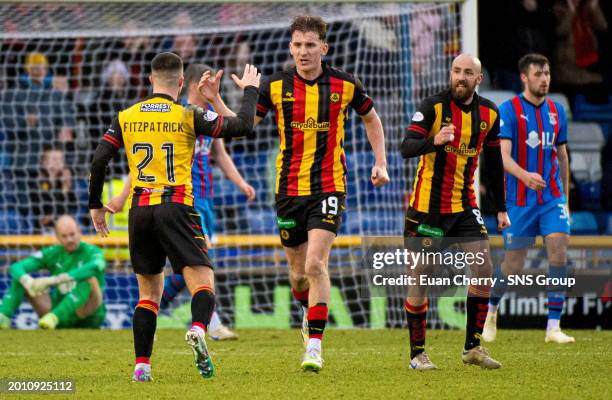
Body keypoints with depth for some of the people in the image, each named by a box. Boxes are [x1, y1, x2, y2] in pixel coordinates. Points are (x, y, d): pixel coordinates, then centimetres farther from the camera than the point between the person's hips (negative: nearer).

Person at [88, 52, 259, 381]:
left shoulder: (126, 118, 9)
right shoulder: (188, 117, 0)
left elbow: (98, 161, 5)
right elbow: (242, 126, -3)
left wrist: (95, 205, 17)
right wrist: (250, 90, 14)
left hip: (140, 210, 4)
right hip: (176, 206, -4)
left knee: (148, 290, 15)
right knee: (202, 281, -7)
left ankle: (141, 365, 6)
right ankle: (198, 329, -38)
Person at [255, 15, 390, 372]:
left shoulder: (345, 85, -3)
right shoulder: (276, 86, -2)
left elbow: (371, 118, 15)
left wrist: (381, 163, 8)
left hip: (329, 186, -2)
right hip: (290, 188, 2)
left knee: (316, 264, -18)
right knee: (298, 272, 10)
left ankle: (314, 346, -15)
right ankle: (310, 314, 43)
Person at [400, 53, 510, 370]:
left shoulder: (489, 113, 3)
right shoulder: (433, 106, -12)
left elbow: (493, 162, 14)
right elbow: (406, 148, -21)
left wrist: (501, 209, 14)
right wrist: (434, 141, -41)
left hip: (465, 206, 4)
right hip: (427, 207, -4)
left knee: (484, 272, -5)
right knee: (420, 279, -1)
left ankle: (472, 347, 7)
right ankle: (417, 353, 10)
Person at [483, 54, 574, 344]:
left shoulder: (556, 110, 8)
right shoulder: (509, 110, -8)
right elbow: (504, 155, -18)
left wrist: (565, 197, 19)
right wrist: (524, 175, -37)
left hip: (552, 197, 3)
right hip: (520, 200, -3)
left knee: (558, 251, -14)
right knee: (513, 265, 4)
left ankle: (553, 328, -11)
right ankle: (491, 308, 34)